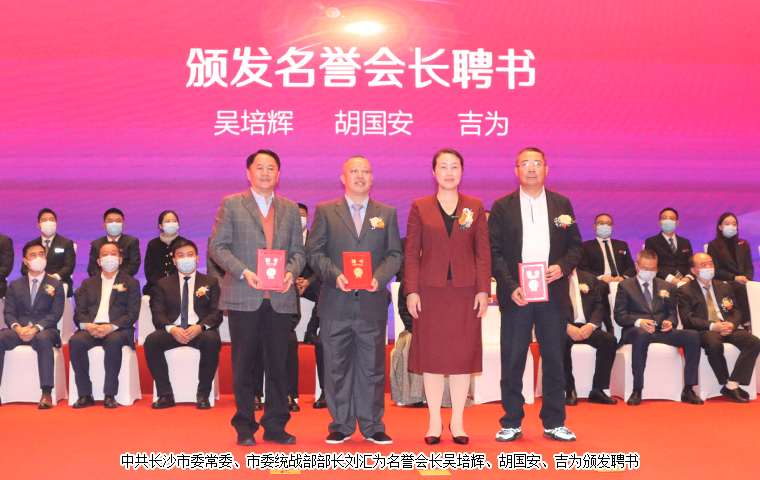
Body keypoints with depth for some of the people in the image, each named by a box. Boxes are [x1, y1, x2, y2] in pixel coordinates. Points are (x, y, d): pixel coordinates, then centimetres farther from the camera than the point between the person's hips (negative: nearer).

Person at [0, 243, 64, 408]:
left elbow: (55, 314, 0)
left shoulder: (55, 285, 12)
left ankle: (46, 393, -42)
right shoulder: (15, 286, 19)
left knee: (43, 339, -38)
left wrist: (36, 329, -18)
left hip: (44, 331, -2)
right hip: (18, 330, 3)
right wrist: (18, 328, -14)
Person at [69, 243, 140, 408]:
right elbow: (79, 312, 13)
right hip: (91, 329, 3)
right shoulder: (88, 283, 24)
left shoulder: (131, 283, 15)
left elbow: (132, 314, 2)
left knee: (113, 342, -37)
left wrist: (111, 327, -15)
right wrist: (87, 325, -11)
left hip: (117, 330, -3)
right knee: (75, 341, -30)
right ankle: (85, 395, -25)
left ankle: (110, 395, -31)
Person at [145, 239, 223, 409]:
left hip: (200, 331, -1)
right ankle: (165, 395, -23)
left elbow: (216, 312, 5)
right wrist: (171, 328, -16)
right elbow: (158, 314, 7)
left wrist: (200, 327, -16)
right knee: (151, 340, -30)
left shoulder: (210, 282, 17)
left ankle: (203, 395, -25)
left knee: (212, 340, -36)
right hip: (172, 330, 1)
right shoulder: (163, 284, 19)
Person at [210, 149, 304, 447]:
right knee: (243, 364, 3)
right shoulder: (231, 204, 6)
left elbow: (298, 251, 12)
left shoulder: (290, 209, 14)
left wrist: (291, 272, -9)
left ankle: (275, 426, 16)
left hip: (280, 298, 3)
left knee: (277, 364, 6)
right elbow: (218, 246, 0)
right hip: (243, 298, -2)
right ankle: (245, 428, 14)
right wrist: (243, 272, -14)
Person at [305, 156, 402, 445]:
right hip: (336, 302, 0)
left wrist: (379, 278, -11)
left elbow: (395, 254, 6)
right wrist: (335, 275, -14)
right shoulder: (325, 212, 8)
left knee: (372, 366, 5)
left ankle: (373, 426, 16)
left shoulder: (387, 213, 12)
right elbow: (313, 252, 2)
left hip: (373, 302, 1)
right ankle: (341, 425, 17)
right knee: (337, 367, 5)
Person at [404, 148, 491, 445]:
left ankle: (458, 421, 16)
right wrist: (411, 291, -5)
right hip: (430, 292, -1)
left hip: (465, 292, 1)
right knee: (431, 355, 3)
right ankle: (434, 422, 15)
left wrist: (484, 290, -3)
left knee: (463, 355, 4)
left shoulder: (475, 207, 8)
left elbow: (483, 251, 5)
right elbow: (411, 252, 3)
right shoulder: (419, 207, 6)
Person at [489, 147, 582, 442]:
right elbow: (494, 252, -1)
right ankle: (511, 423, 13)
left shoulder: (562, 204, 11)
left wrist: (563, 266, -9)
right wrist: (510, 287, -12)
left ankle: (554, 423, 17)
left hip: (553, 294, 2)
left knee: (554, 360, 6)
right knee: (512, 362, 1)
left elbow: (575, 246, 11)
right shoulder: (502, 207, 4)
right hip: (515, 294, -2)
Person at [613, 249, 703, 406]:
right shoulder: (625, 286, 12)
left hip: (662, 331, 4)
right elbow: (619, 316, 1)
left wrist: (669, 322, -9)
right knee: (641, 335, -41)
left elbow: (673, 313, 17)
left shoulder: (668, 287, 23)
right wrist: (638, 322, -19)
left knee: (693, 336, -23)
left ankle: (688, 390, -20)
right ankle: (637, 391, -36)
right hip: (636, 332, -4)